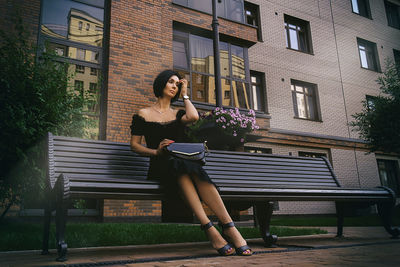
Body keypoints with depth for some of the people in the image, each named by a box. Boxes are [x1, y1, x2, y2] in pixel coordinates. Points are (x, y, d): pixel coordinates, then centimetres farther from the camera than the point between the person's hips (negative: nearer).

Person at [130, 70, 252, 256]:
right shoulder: (143, 114, 16)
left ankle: (229, 227, -43)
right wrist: (155, 151, -10)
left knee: (194, 172, -35)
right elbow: (134, 145, 10)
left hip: (184, 162, 2)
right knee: (179, 166, -38)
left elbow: (193, 117, -2)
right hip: (160, 167, -2)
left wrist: (184, 95, 14)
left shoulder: (178, 115, 22)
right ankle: (209, 229, -46)